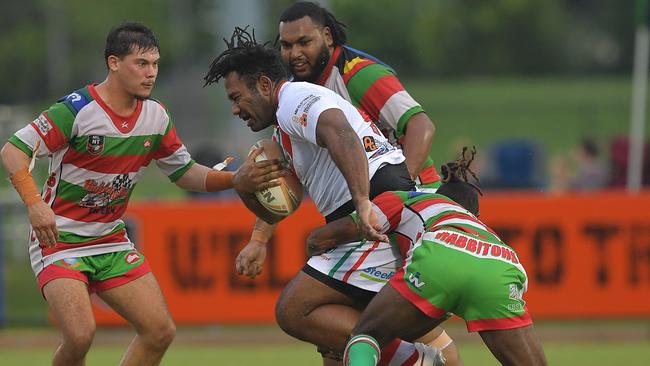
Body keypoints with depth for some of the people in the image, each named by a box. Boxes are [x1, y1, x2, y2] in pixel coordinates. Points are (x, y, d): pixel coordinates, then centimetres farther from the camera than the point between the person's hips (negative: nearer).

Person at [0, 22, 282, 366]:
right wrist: (34, 203, -34)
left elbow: (184, 172, 14)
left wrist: (237, 181, -2)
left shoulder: (156, 116, 2)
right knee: (80, 334, -25)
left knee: (159, 331, -4)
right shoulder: (76, 109, -18)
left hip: (112, 241, 7)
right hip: (58, 240, -7)